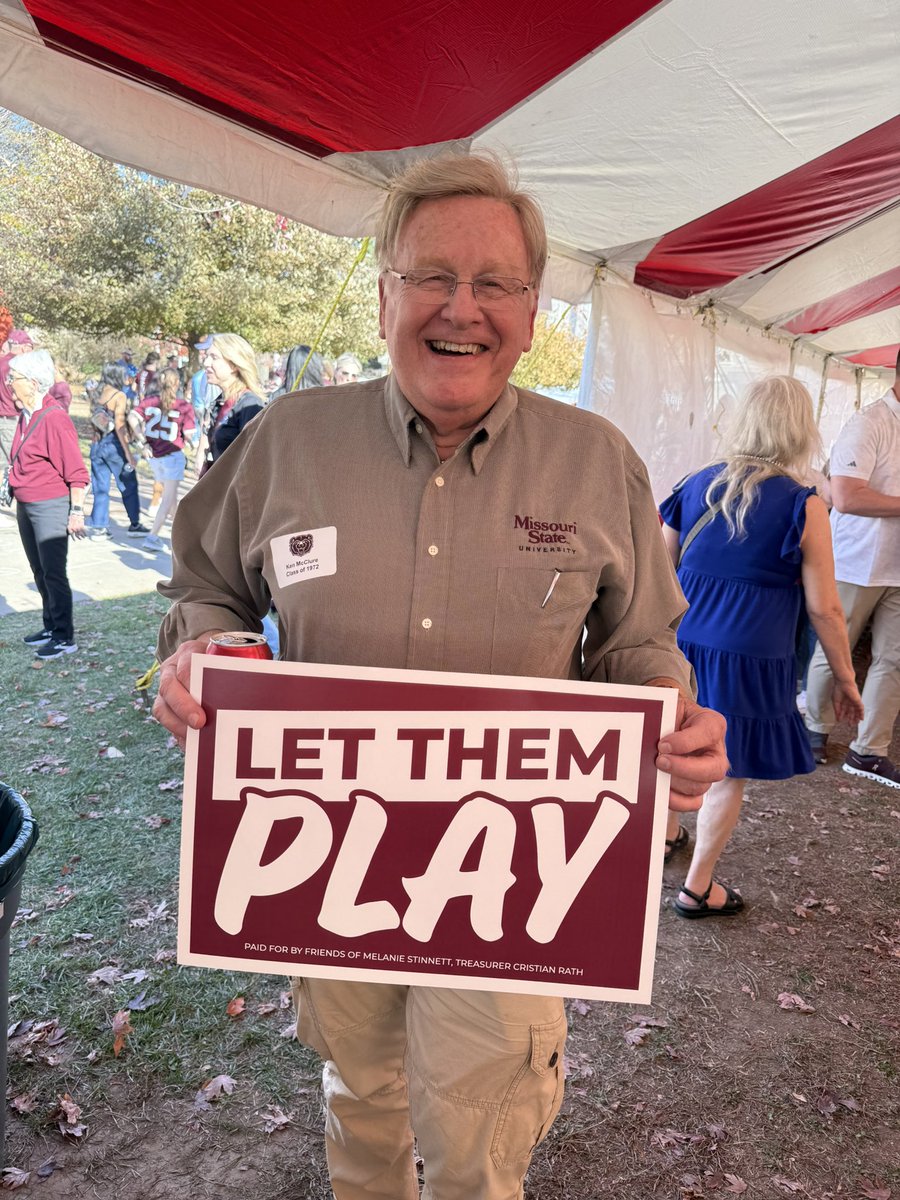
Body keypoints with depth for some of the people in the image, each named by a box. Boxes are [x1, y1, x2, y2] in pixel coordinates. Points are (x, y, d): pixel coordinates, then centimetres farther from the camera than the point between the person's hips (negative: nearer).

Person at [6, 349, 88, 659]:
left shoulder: (54, 419, -19)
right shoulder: (25, 415, 8)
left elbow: (76, 471, -20)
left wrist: (76, 512, -21)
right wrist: (16, 492, 19)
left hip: (50, 507, -9)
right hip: (26, 506, 9)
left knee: (53, 573, -4)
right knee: (39, 571, 16)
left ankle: (65, 638, 4)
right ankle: (50, 627, 28)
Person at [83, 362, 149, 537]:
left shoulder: (99, 395, 8)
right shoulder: (119, 396, -9)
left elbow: (94, 423, 6)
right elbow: (119, 425, -16)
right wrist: (128, 453, -16)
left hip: (97, 444, 6)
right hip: (113, 444, -6)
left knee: (100, 488, 9)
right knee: (129, 486, 7)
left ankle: (98, 526, 9)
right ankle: (135, 524, 13)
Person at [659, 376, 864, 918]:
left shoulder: (698, 484, 3)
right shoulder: (803, 505, -10)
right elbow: (824, 609, -8)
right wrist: (845, 679, 5)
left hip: (680, 643, 5)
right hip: (749, 657, -5)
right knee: (731, 771, 10)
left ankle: (668, 830, 45)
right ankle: (698, 888, 20)